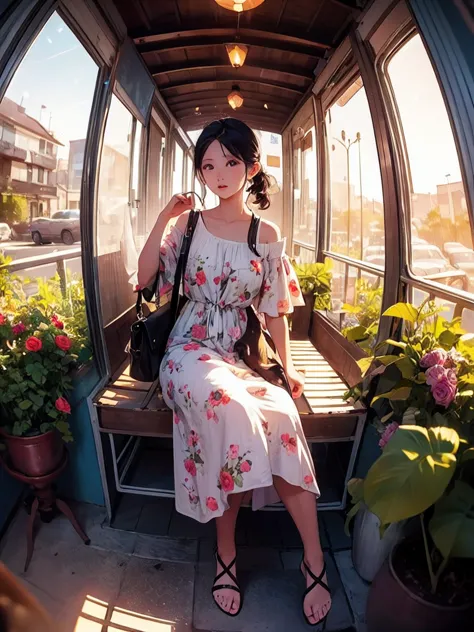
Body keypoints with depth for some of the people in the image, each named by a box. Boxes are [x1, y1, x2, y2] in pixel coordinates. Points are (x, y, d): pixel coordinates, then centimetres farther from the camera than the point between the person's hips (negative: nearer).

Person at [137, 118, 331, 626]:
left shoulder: (267, 235, 8)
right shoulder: (189, 223, 7)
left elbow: (275, 308, 8)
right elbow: (145, 278, 1)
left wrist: (287, 365, -1)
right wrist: (163, 218, -6)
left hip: (241, 352, 1)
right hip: (192, 348, -1)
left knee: (278, 415, -30)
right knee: (232, 410, -33)